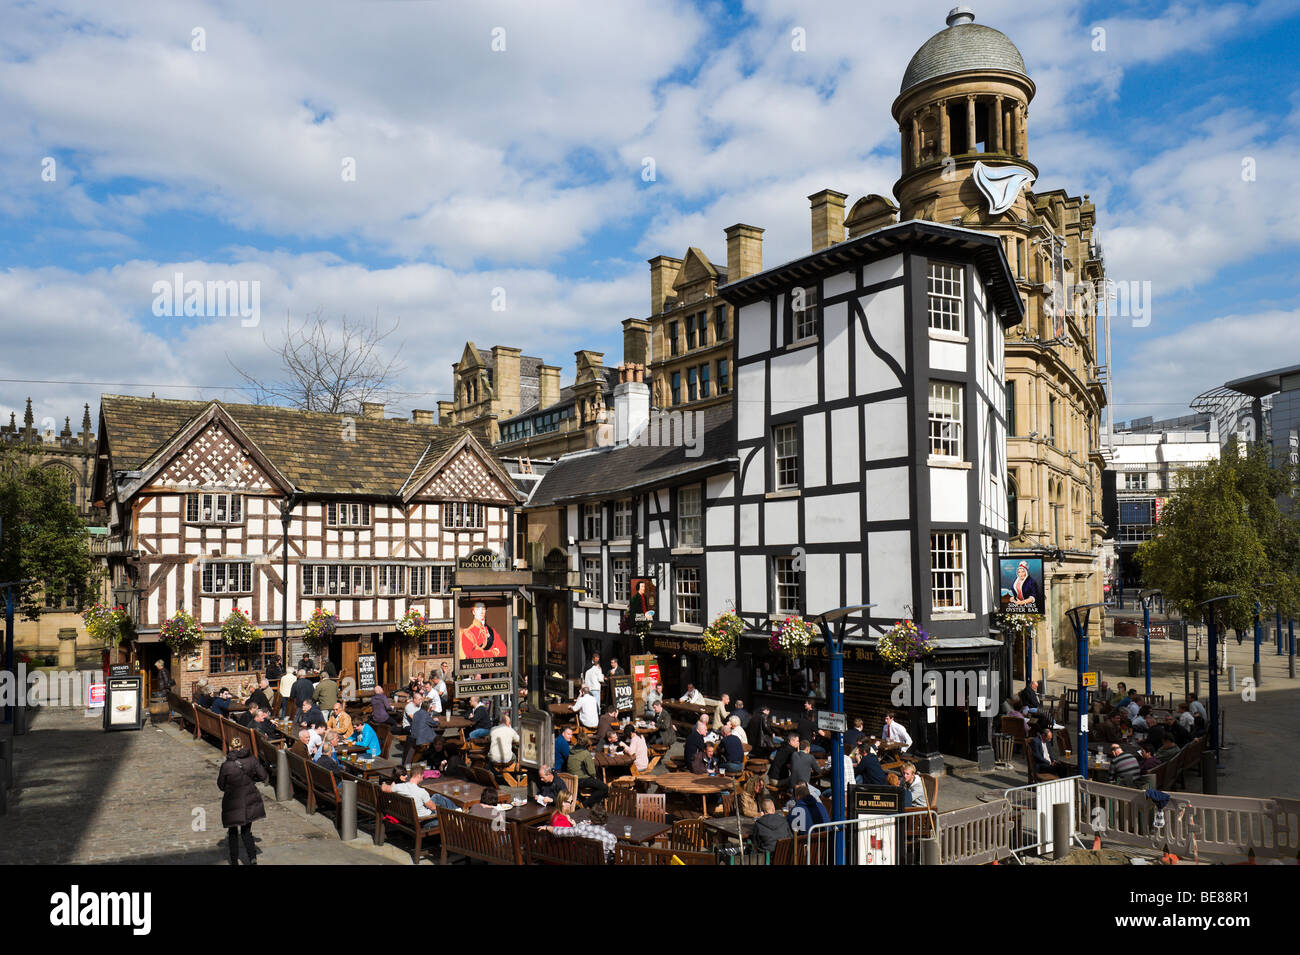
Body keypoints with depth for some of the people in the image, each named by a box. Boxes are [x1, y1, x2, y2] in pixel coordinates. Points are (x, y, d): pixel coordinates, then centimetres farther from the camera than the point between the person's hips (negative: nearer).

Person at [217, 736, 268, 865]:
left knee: (232, 833, 17)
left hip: (232, 803, -3)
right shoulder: (251, 761, -10)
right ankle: (252, 858, 0)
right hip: (250, 802, 3)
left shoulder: (226, 766, -18)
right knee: (246, 831, 15)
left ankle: (234, 861, 22)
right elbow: (263, 776, -1)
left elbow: (221, 785, -5)